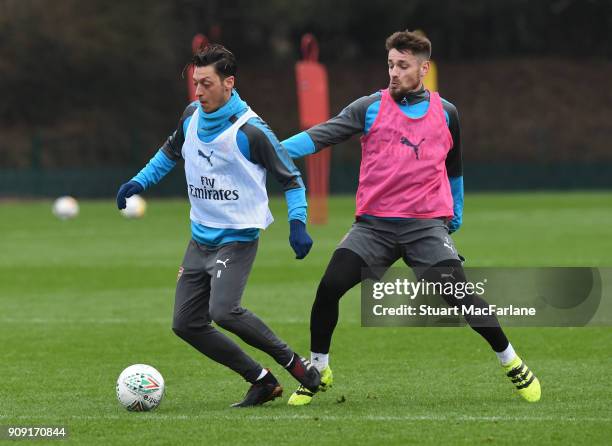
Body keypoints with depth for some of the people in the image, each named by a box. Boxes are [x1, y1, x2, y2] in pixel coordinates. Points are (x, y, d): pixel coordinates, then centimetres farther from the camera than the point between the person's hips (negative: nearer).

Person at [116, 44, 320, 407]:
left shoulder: (250, 131, -15)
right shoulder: (192, 117, 4)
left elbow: (291, 177, -6)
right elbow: (171, 152, 26)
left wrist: (298, 223, -17)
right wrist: (139, 182, 14)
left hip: (238, 237, -8)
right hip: (201, 238, 8)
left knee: (223, 310, -28)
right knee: (186, 323, 1)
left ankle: (292, 361, -8)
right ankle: (262, 382, 9)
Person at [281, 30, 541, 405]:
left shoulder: (445, 113, 9)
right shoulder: (370, 108, 3)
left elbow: (454, 167, 23)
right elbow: (324, 135, -8)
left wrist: (456, 216, 28)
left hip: (427, 224, 0)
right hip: (373, 225, 0)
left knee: (460, 293, -14)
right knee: (330, 286, -15)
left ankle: (511, 361, 8)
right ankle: (318, 370, 5)